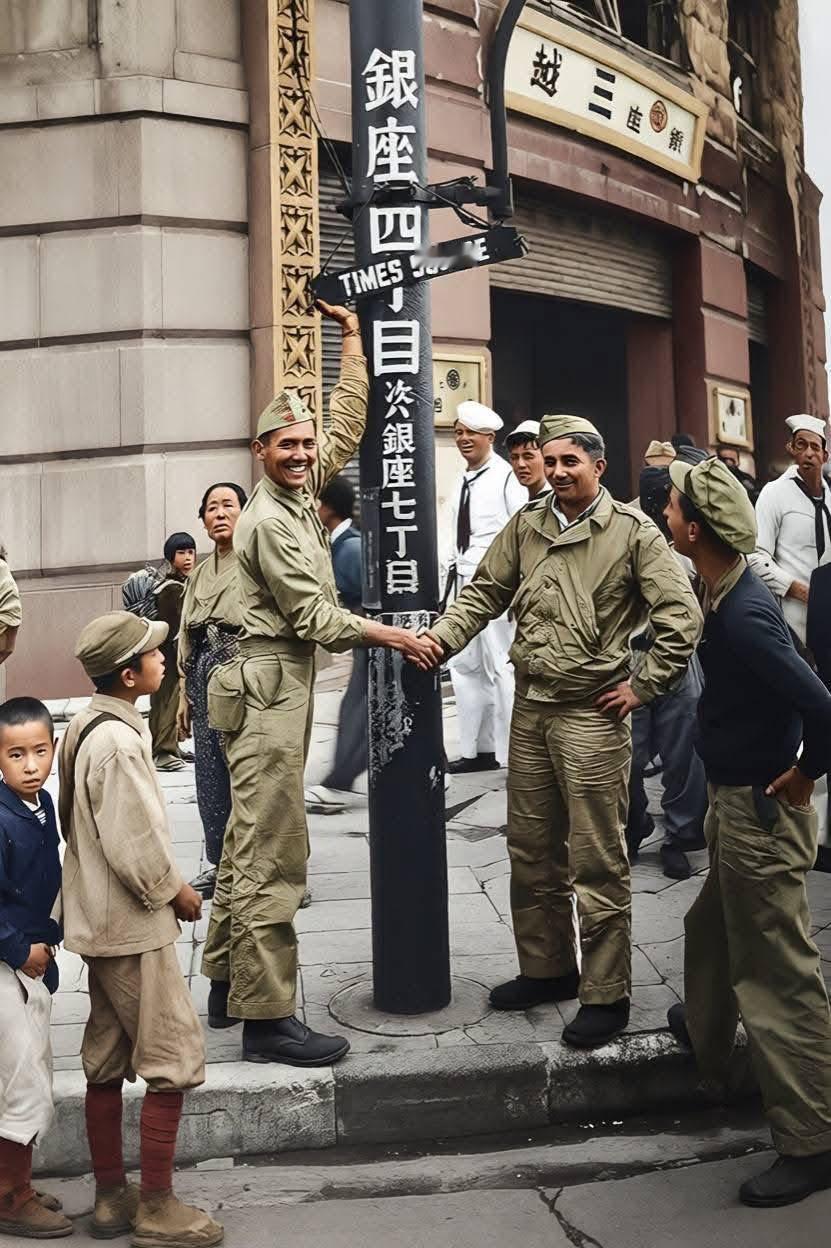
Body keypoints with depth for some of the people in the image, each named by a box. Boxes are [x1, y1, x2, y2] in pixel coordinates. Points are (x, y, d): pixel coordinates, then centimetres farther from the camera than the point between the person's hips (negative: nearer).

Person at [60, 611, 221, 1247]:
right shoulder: (118, 743, -24)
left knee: (107, 1062, 17)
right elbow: (135, 848, -25)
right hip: (134, 929, -10)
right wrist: (176, 892, -8)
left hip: (101, 923, 10)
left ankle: (111, 1197, 30)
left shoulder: (87, 727, 7)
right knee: (174, 1062, 2)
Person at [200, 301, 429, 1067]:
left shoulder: (300, 494, 12)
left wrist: (353, 335, 19)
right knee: (272, 854, -7)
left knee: (250, 845, 14)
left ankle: (227, 987, 25)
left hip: (282, 684, 10)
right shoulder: (268, 520, -13)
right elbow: (312, 616, -14)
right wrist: (386, 634, -8)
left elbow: (349, 428, 18)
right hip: (272, 685, -10)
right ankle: (267, 1017, -1)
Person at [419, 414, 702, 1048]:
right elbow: (485, 593, 11)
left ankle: (606, 995, 15)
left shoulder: (632, 531, -6)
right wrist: (442, 637, -6)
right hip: (530, 710, 6)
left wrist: (641, 687, -9)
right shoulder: (525, 526, 9)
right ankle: (547, 968, 33)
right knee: (532, 852, 15)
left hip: (592, 716, -5)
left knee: (598, 861, 1)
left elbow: (682, 615, -8)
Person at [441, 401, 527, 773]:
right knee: (464, 665, 12)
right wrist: (451, 573, 13)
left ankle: (514, 755, 5)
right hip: (463, 580, 9)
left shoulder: (506, 477, -9)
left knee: (500, 667, -5)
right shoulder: (462, 481, 15)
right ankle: (479, 749, 23)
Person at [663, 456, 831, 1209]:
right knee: (714, 929, 28)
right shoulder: (731, 596, 3)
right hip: (736, 803, 10)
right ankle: (706, 1037, 51)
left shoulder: (744, 616, -27)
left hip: (760, 813, -10)